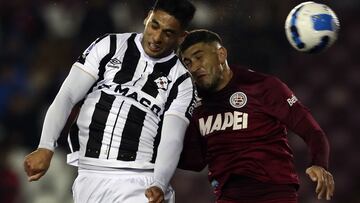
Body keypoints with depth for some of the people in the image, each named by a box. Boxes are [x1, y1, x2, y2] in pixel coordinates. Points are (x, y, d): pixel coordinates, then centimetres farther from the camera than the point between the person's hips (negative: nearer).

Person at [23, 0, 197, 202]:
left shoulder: (181, 81, 5)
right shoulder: (109, 47, 8)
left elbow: (172, 140, -5)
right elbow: (67, 96, 2)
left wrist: (159, 185, -24)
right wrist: (46, 148, -11)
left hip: (139, 182, -1)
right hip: (90, 177, 1)